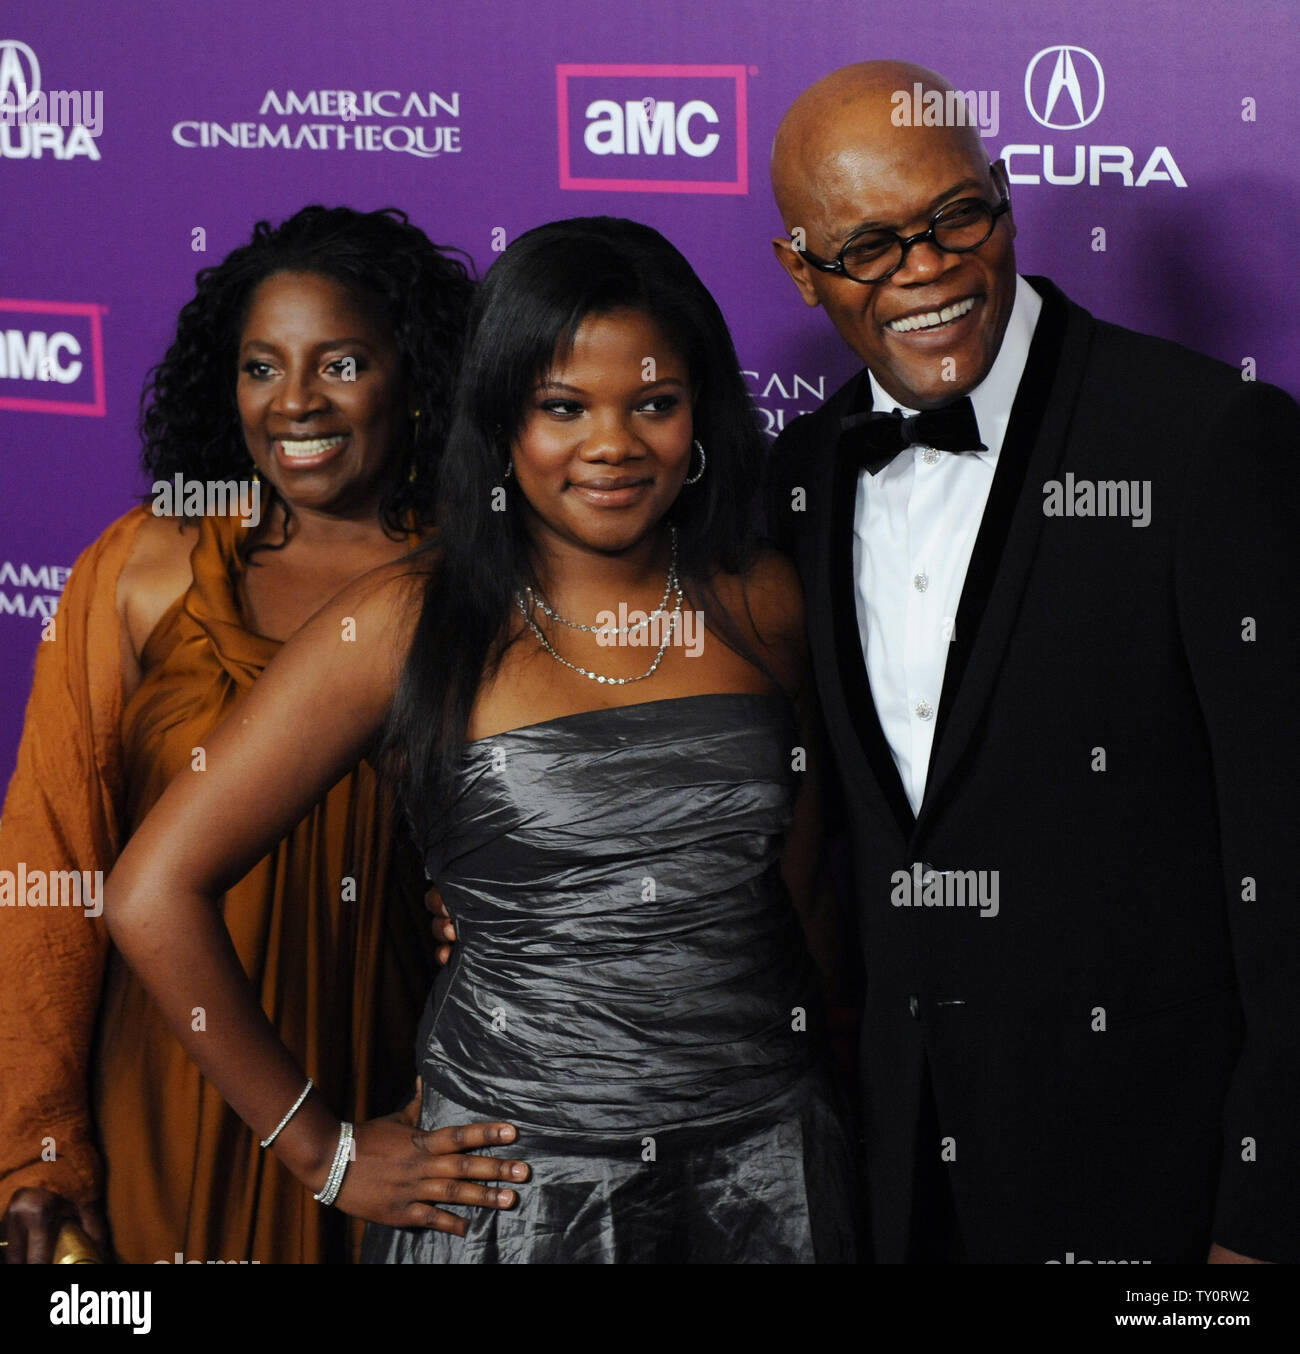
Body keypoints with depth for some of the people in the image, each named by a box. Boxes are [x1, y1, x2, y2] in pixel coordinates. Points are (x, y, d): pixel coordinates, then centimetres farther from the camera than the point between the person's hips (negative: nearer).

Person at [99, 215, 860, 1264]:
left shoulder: (765, 607, 2)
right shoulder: (410, 625, -9)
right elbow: (154, 893, -10)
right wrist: (325, 1154, -5)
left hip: (769, 1174, 3)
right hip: (519, 1181, -3)